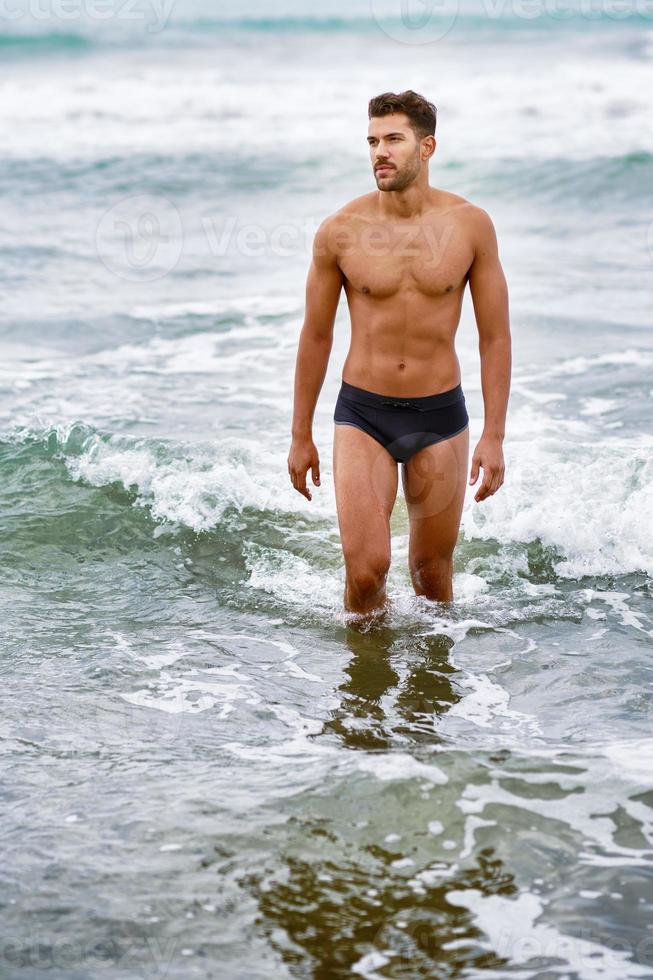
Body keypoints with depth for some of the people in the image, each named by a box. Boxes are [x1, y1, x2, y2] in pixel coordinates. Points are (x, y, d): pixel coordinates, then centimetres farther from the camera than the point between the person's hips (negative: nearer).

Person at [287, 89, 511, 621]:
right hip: (362, 417, -1)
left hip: (440, 417, 1)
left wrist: (494, 436, -4)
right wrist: (301, 436, 8)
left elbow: (495, 337, 1)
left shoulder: (470, 224, -4)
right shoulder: (340, 231, -6)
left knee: (433, 570, 11)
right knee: (366, 568, -11)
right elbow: (316, 337, 4)